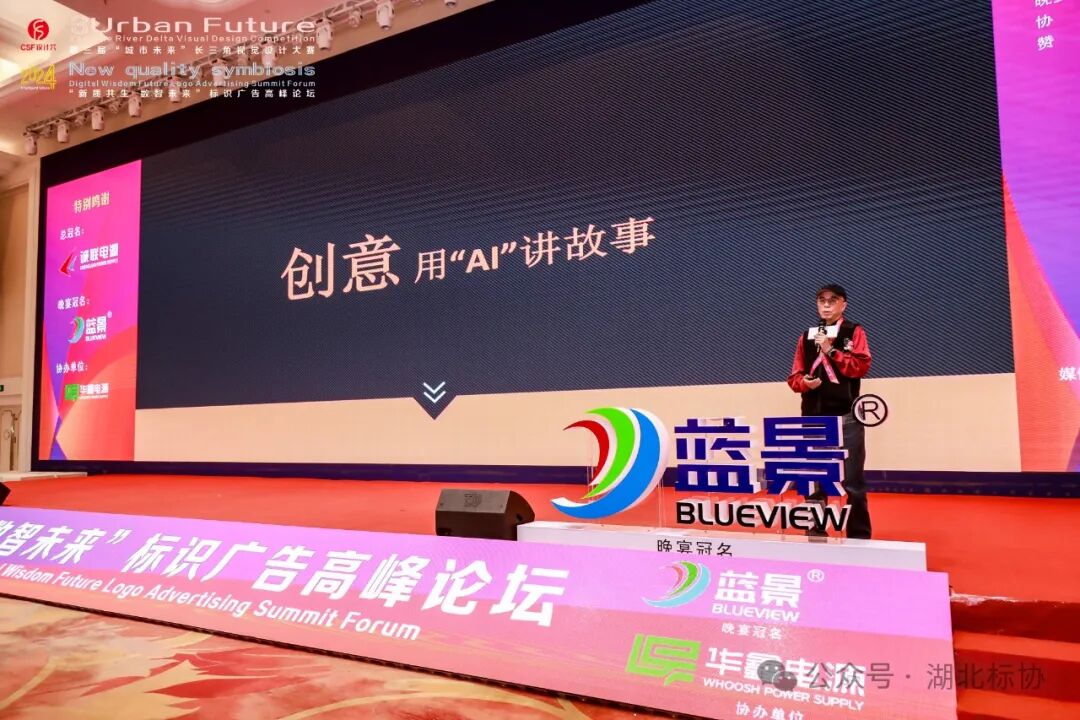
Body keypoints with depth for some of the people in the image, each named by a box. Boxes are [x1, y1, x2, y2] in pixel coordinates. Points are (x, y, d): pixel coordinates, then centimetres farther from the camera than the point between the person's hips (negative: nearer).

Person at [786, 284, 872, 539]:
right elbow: (794, 377, 11)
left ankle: (859, 535, 10)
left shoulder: (854, 332, 5)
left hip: (846, 417, -3)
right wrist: (805, 382, -10)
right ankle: (816, 532, 19)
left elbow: (861, 366, -9)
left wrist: (830, 350, -14)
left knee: (852, 481, -2)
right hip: (814, 417, 4)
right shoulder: (807, 336, 14)